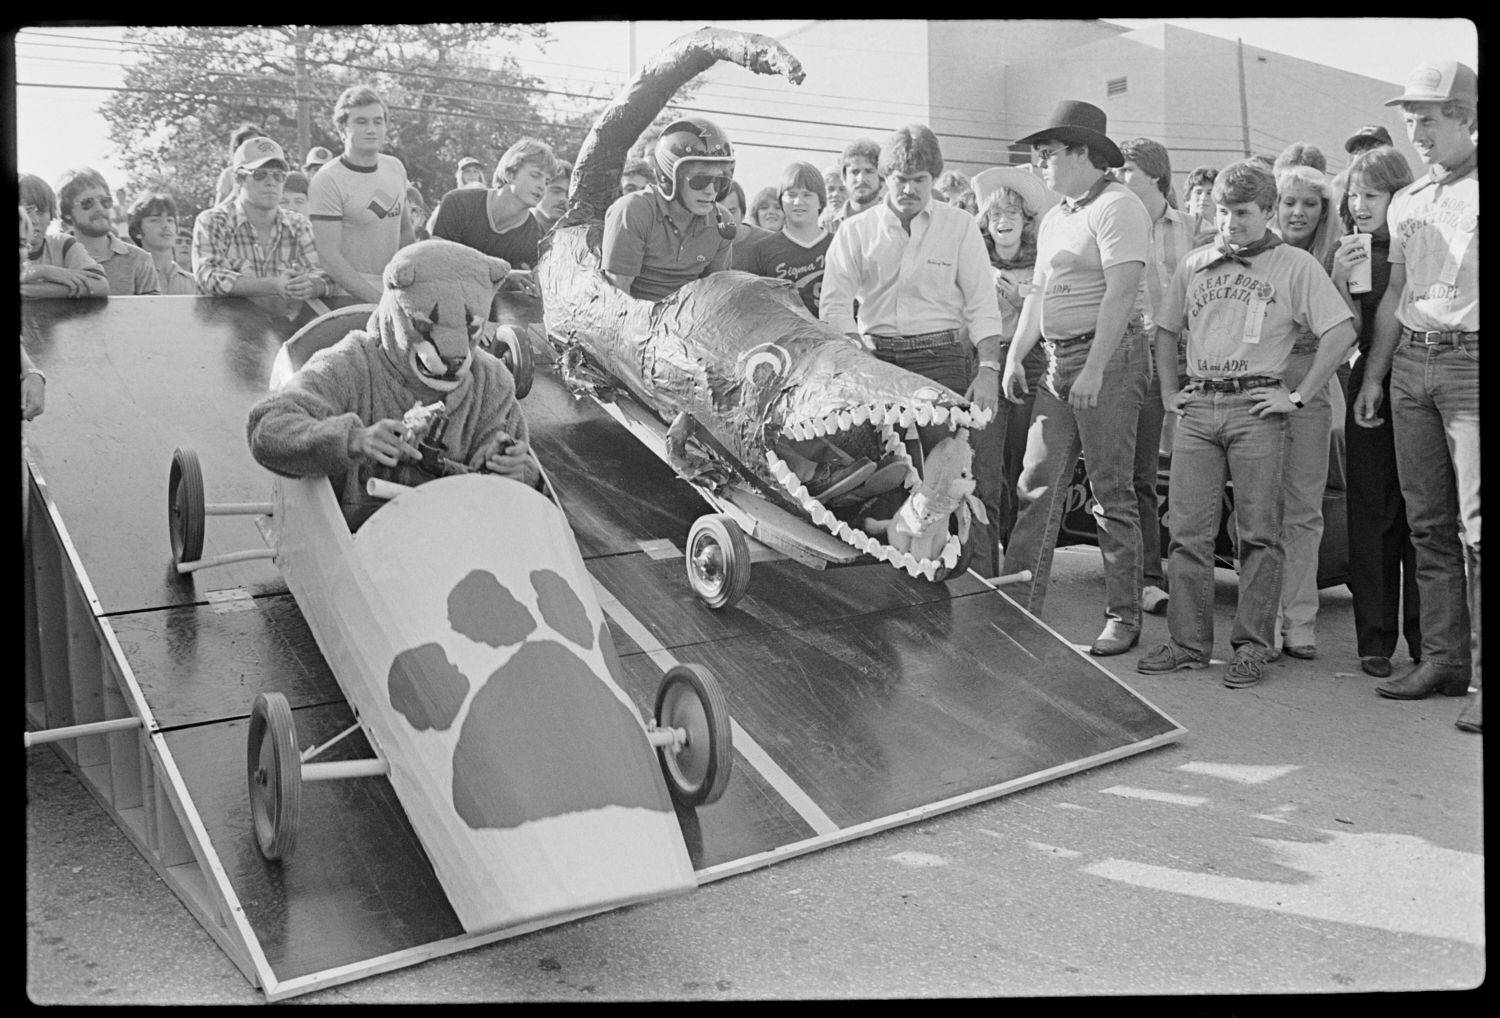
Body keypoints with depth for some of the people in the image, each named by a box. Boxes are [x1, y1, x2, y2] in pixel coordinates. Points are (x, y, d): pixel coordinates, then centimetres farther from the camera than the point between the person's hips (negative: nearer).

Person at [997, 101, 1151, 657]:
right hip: (1059, 359, 8)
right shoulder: (1054, 217, 19)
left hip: (1110, 354, -8)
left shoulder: (1117, 206, -8)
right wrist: (1014, 356, 13)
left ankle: (1124, 616, 6)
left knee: (1112, 491, -3)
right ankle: (1017, 607, 11)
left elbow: (1120, 293, -17)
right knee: (1036, 484, 5)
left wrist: (1094, 369, -22)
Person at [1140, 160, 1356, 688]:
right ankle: (1187, 642, 10)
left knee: (1259, 533, 0)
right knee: (1187, 530, 2)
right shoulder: (1194, 264, 14)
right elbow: (1166, 330, 24)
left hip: (1255, 409, -4)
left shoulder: (1295, 265, 1)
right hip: (1196, 408, 4)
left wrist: (1298, 396, -7)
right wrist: (1169, 392, 14)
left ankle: (1253, 645, 7)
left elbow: (1342, 332, -5)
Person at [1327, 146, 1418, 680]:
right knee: (1371, 516, 4)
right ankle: (1375, 641, 11)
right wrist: (1339, 279, -12)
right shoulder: (1350, 252, 9)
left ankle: (1425, 640, 10)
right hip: (1372, 386, 2)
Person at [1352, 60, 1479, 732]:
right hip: (1409, 364, 6)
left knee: (1477, 525, -9)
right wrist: (1373, 375, 16)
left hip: (1469, 361, -6)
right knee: (1428, 524, 7)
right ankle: (1443, 659, 14)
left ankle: (1485, 675, -5)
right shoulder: (1406, 203, 18)